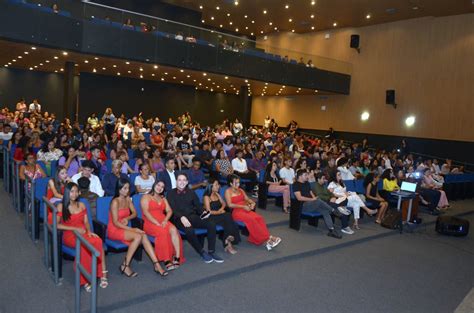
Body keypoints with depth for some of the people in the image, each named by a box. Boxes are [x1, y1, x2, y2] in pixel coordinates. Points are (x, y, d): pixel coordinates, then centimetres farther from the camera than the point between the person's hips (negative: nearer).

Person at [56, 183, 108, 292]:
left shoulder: (81, 205, 15)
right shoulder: (61, 206, 2)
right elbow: (56, 225, -7)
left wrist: (89, 231, -7)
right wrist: (74, 229, -14)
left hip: (83, 233, 3)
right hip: (69, 235, -3)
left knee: (98, 241, -32)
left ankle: (102, 273, -32)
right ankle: (85, 279, -29)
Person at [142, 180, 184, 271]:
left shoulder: (163, 198, 24)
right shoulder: (146, 197, 6)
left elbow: (169, 211, 11)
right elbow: (145, 212, -9)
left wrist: (165, 220, -11)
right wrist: (157, 223, -20)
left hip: (163, 221, 5)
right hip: (150, 222, -5)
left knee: (174, 230, -26)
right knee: (163, 232, -33)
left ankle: (177, 257, -31)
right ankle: (167, 261, -32)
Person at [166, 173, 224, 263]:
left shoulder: (191, 192, 20)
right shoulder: (171, 193, 7)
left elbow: (198, 205, 14)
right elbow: (172, 209, -6)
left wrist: (203, 213, -9)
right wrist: (182, 217, -24)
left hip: (193, 216, 4)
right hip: (179, 219, -4)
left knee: (211, 224, -22)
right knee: (189, 230, -37)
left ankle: (211, 252, -14)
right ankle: (202, 252, -15)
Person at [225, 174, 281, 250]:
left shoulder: (241, 190, 21)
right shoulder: (228, 191, 1)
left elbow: (247, 199, 17)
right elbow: (230, 205, -10)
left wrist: (252, 203, -6)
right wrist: (243, 206, -15)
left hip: (245, 210, 6)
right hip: (236, 212, -6)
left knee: (259, 218, -22)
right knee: (251, 219, -32)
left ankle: (267, 239, -30)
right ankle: (265, 239, -29)